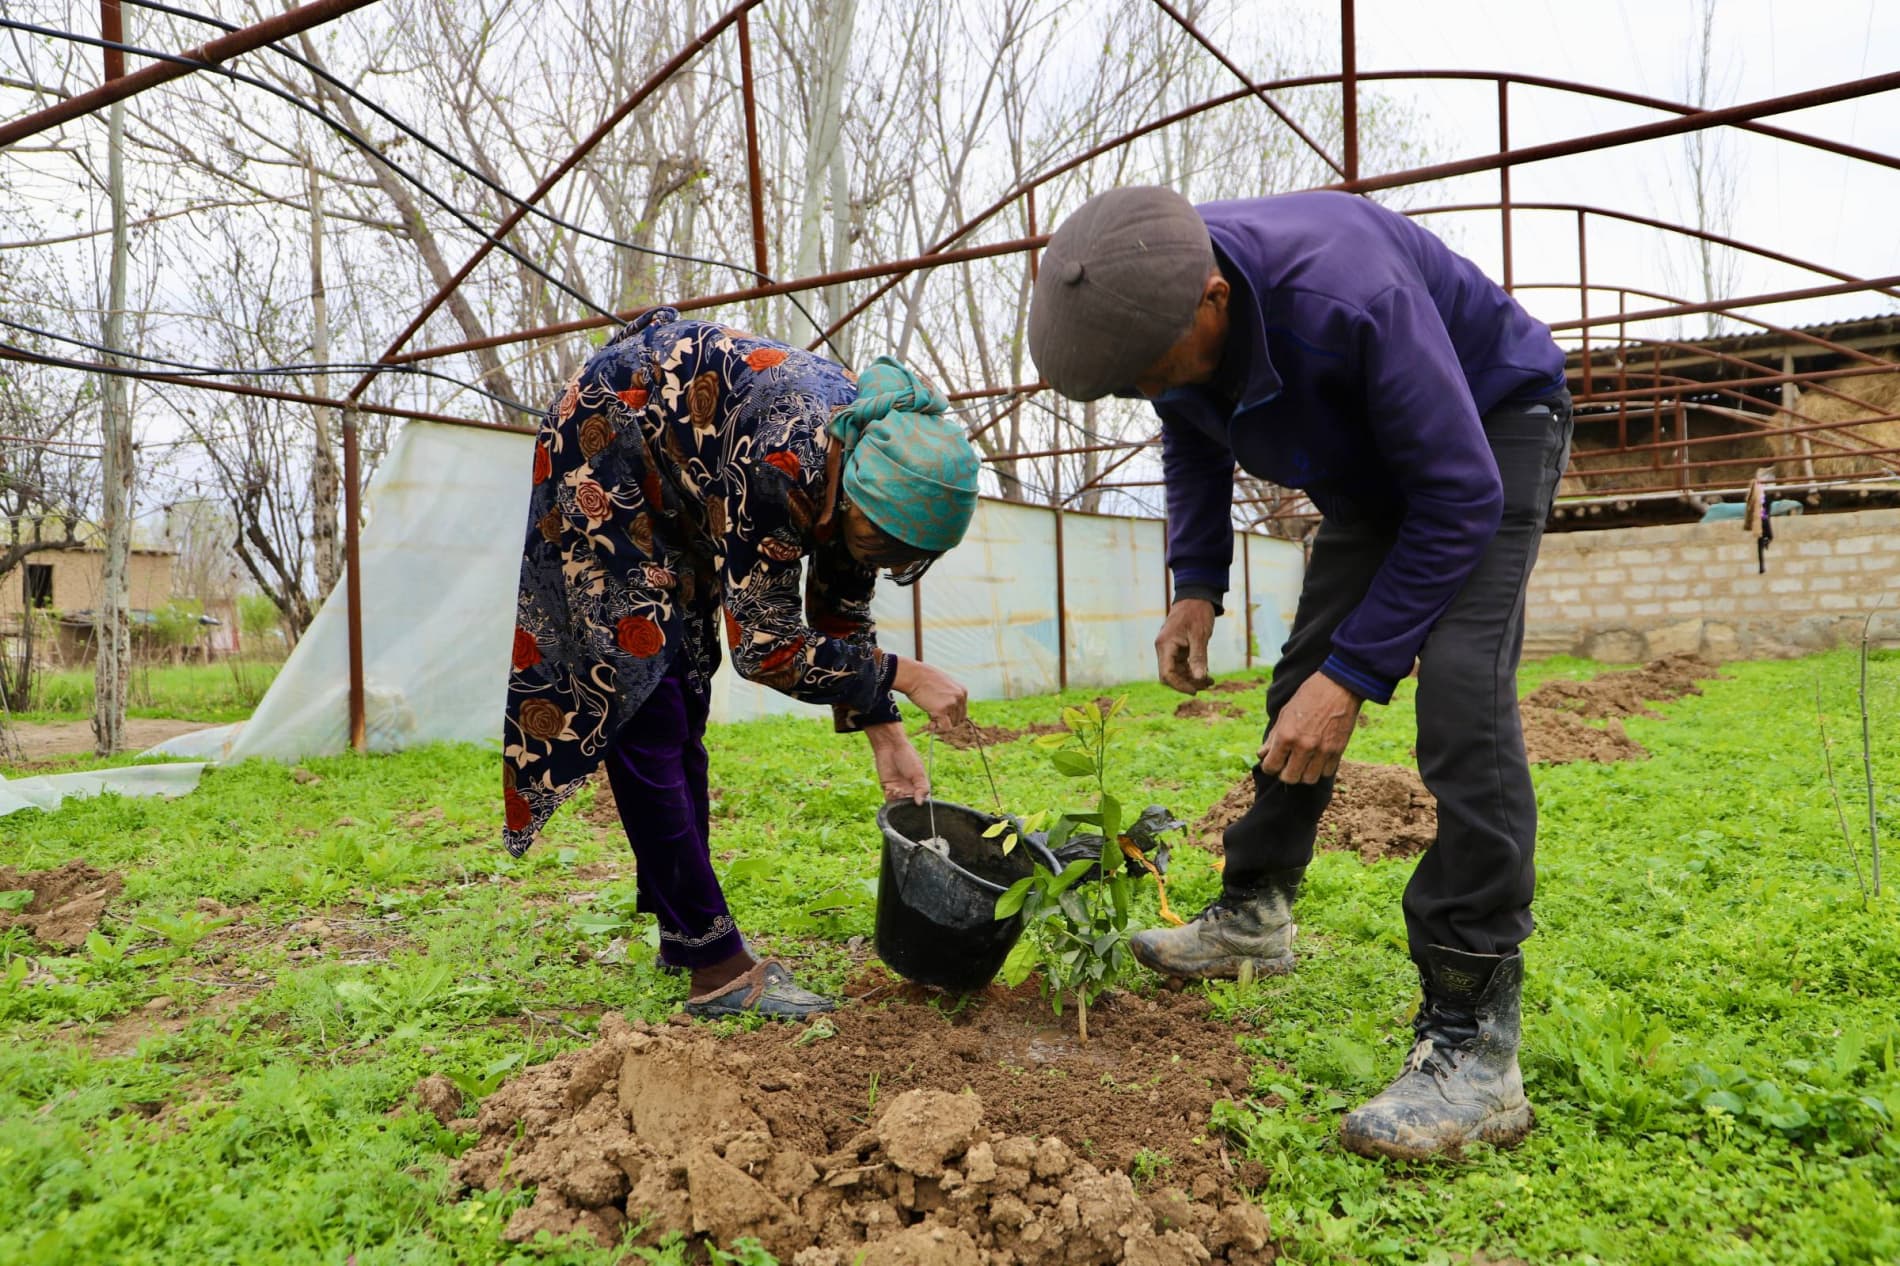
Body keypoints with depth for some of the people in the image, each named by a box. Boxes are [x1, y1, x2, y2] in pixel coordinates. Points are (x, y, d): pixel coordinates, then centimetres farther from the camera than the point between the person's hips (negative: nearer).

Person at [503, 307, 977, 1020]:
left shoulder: (870, 465, -13)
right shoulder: (781, 461, -38)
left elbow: (841, 618, -1)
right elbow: (766, 648, -33)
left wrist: (885, 735, -7)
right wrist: (905, 675, -27)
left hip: (673, 489, 9)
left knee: (681, 714, 7)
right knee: (639, 697, -13)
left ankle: (682, 933, 15)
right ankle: (717, 966, -12)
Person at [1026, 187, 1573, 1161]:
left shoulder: (1349, 298, -42)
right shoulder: (1158, 304, -19)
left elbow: (1459, 499, -33)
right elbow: (1191, 440, 4)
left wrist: (1354, 674, -33)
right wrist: (1196, 585, -6)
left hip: (1491, 426, -7)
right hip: (1368, 459, 7)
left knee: (1460, 684, -25)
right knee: (1303, 677, 8)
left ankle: (1472, 1044, -25)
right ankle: (1254, 915, 25)